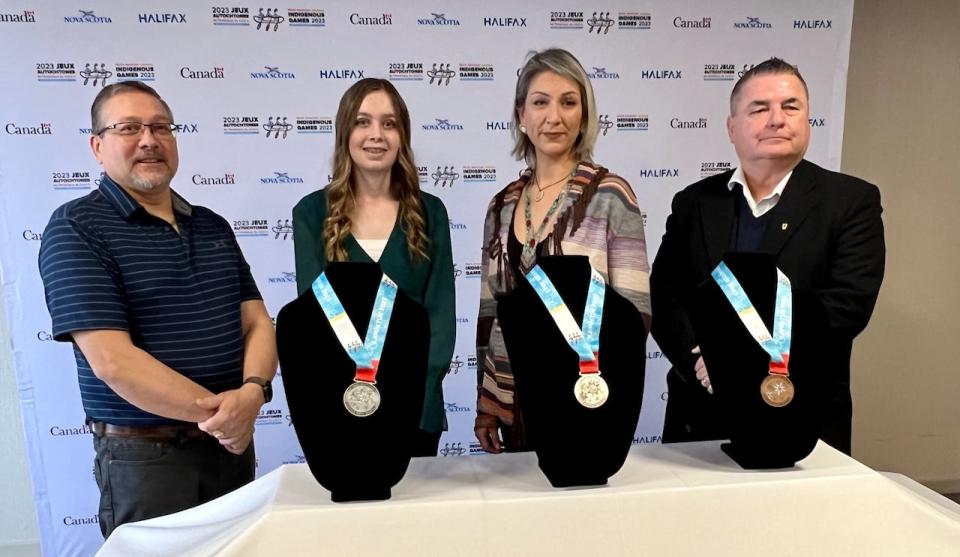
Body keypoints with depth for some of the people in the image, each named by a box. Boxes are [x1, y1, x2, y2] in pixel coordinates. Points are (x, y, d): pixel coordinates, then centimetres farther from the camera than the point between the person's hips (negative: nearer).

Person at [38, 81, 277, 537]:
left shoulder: (214, 227, 8)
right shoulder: (75, 228, -9)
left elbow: (257, 323, 2)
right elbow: (111, 361, -18)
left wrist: (252, 392, -18)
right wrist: (218, 410, -18)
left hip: (233, 444, 6)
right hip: (143, 457, -5)